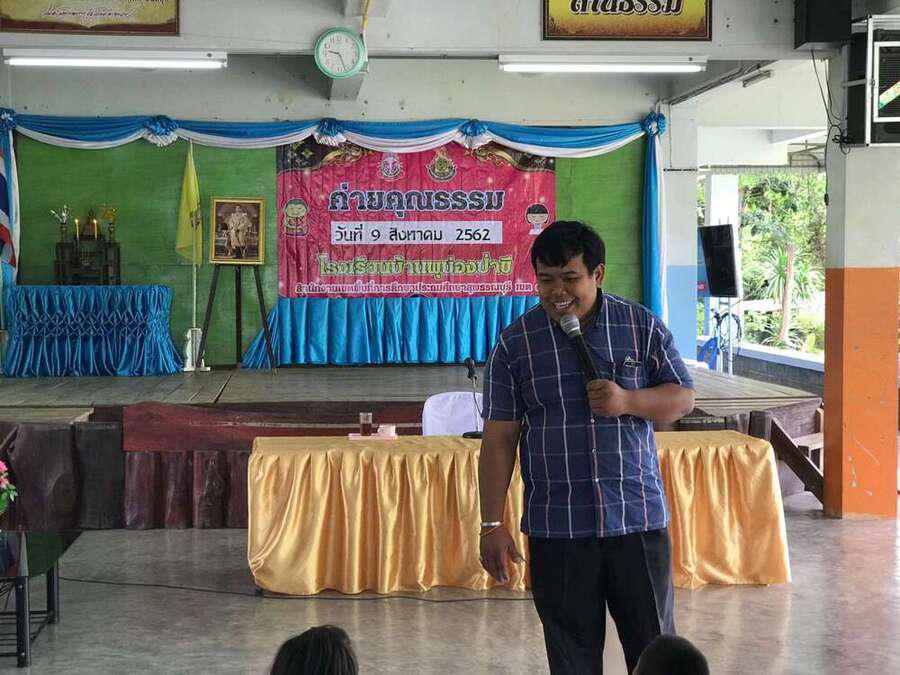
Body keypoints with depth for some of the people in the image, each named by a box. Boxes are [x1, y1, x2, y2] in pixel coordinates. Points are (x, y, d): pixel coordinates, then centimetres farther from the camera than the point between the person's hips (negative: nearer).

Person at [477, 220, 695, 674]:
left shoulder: (642, 327, 2)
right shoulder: (515, 343, 0)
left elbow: (683, 398, 6)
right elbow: (498, 439, 0)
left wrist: (627, 401, -15)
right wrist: (492, 525, -4)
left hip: (638, 519, 1)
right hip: (556, 529, 0)